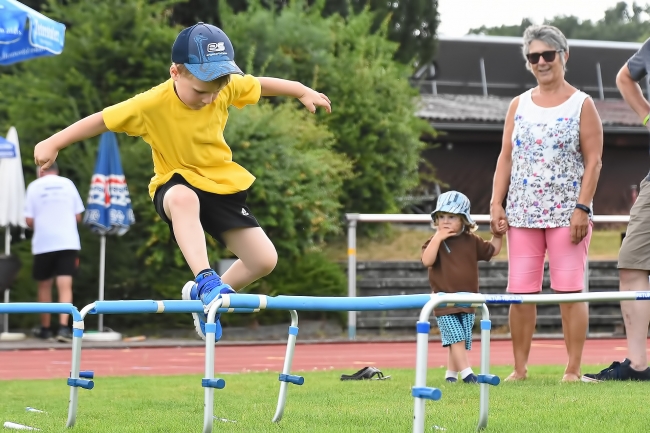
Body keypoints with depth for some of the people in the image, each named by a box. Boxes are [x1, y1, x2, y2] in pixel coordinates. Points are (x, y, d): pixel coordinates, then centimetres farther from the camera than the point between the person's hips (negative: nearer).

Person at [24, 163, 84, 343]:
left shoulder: (34, 186, 0)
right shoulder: (67, 184, 5)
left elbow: (29, 221, -3)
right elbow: (78, 216, 8)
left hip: (43, 243, 0)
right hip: (68, 242, 1)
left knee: (44, 285, 14)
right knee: (65, 286, -5)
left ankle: (45, 329, 22)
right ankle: (63, 327, -20)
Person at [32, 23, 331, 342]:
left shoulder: (228, 87, -12)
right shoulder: (152, 104, -23)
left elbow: (261, 85, 7)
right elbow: (102, 119, -16)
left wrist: (303, 92, 14)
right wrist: (53, 144, -16)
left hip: (223, 185, 5)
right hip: (176, 183, -5)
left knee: (265, 260, -3)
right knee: (184, 199, -45)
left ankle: (203, 294, 19)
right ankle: (205, 280, -50)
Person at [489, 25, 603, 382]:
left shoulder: (581, 105, 1)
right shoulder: (518, 105, 13)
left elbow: (593, 161, -3)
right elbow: (506, 157, 13)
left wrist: (582, 208, -12)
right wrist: (496, 203, 2)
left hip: (567, 214, -4)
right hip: (522, 214, 4)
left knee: (569, 291, -5)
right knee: (520, 292, 1)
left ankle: (573, 370, 0)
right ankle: (519, 369, 9)